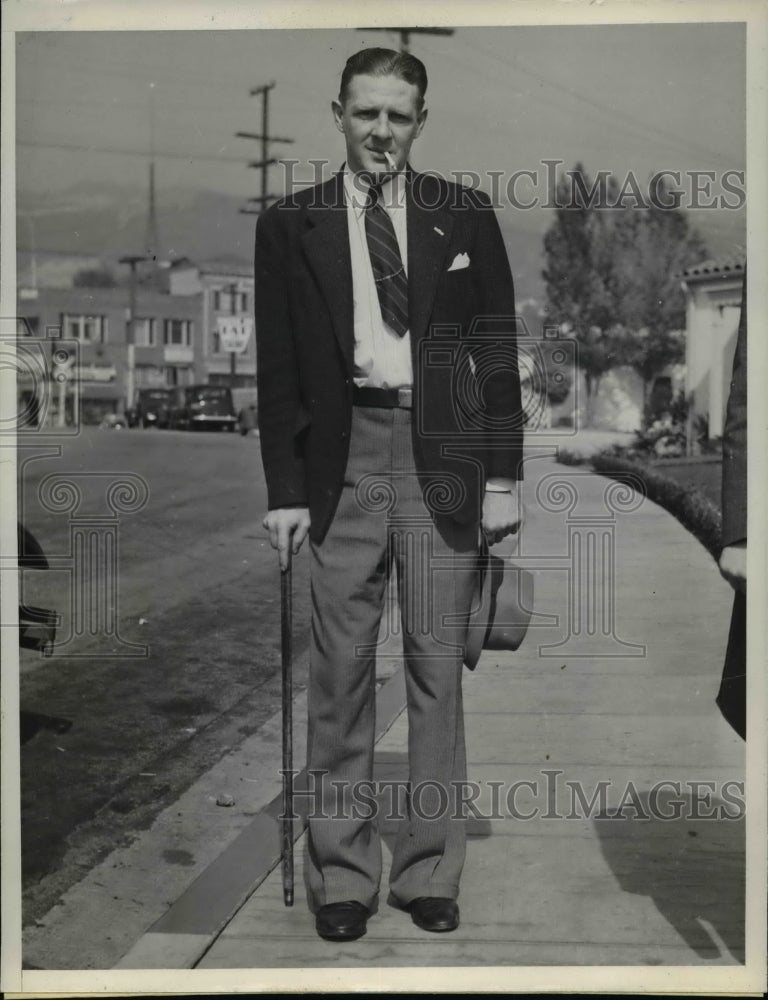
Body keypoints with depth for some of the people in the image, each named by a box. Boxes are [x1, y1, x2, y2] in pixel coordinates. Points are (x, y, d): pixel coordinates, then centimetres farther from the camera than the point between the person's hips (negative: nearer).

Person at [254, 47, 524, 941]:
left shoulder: (466, 218, 9)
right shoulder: (290, 226, 8)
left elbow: (498, 352, 8)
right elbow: (277, 371, 6)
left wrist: (503, 476, 1)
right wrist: (284, 491, 0)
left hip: (443, 455, 0)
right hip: (344, 457, 0)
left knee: (437, 670, 5)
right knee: (341, 674, 3)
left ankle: (429, 871, 17)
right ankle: (341, 874, 16)